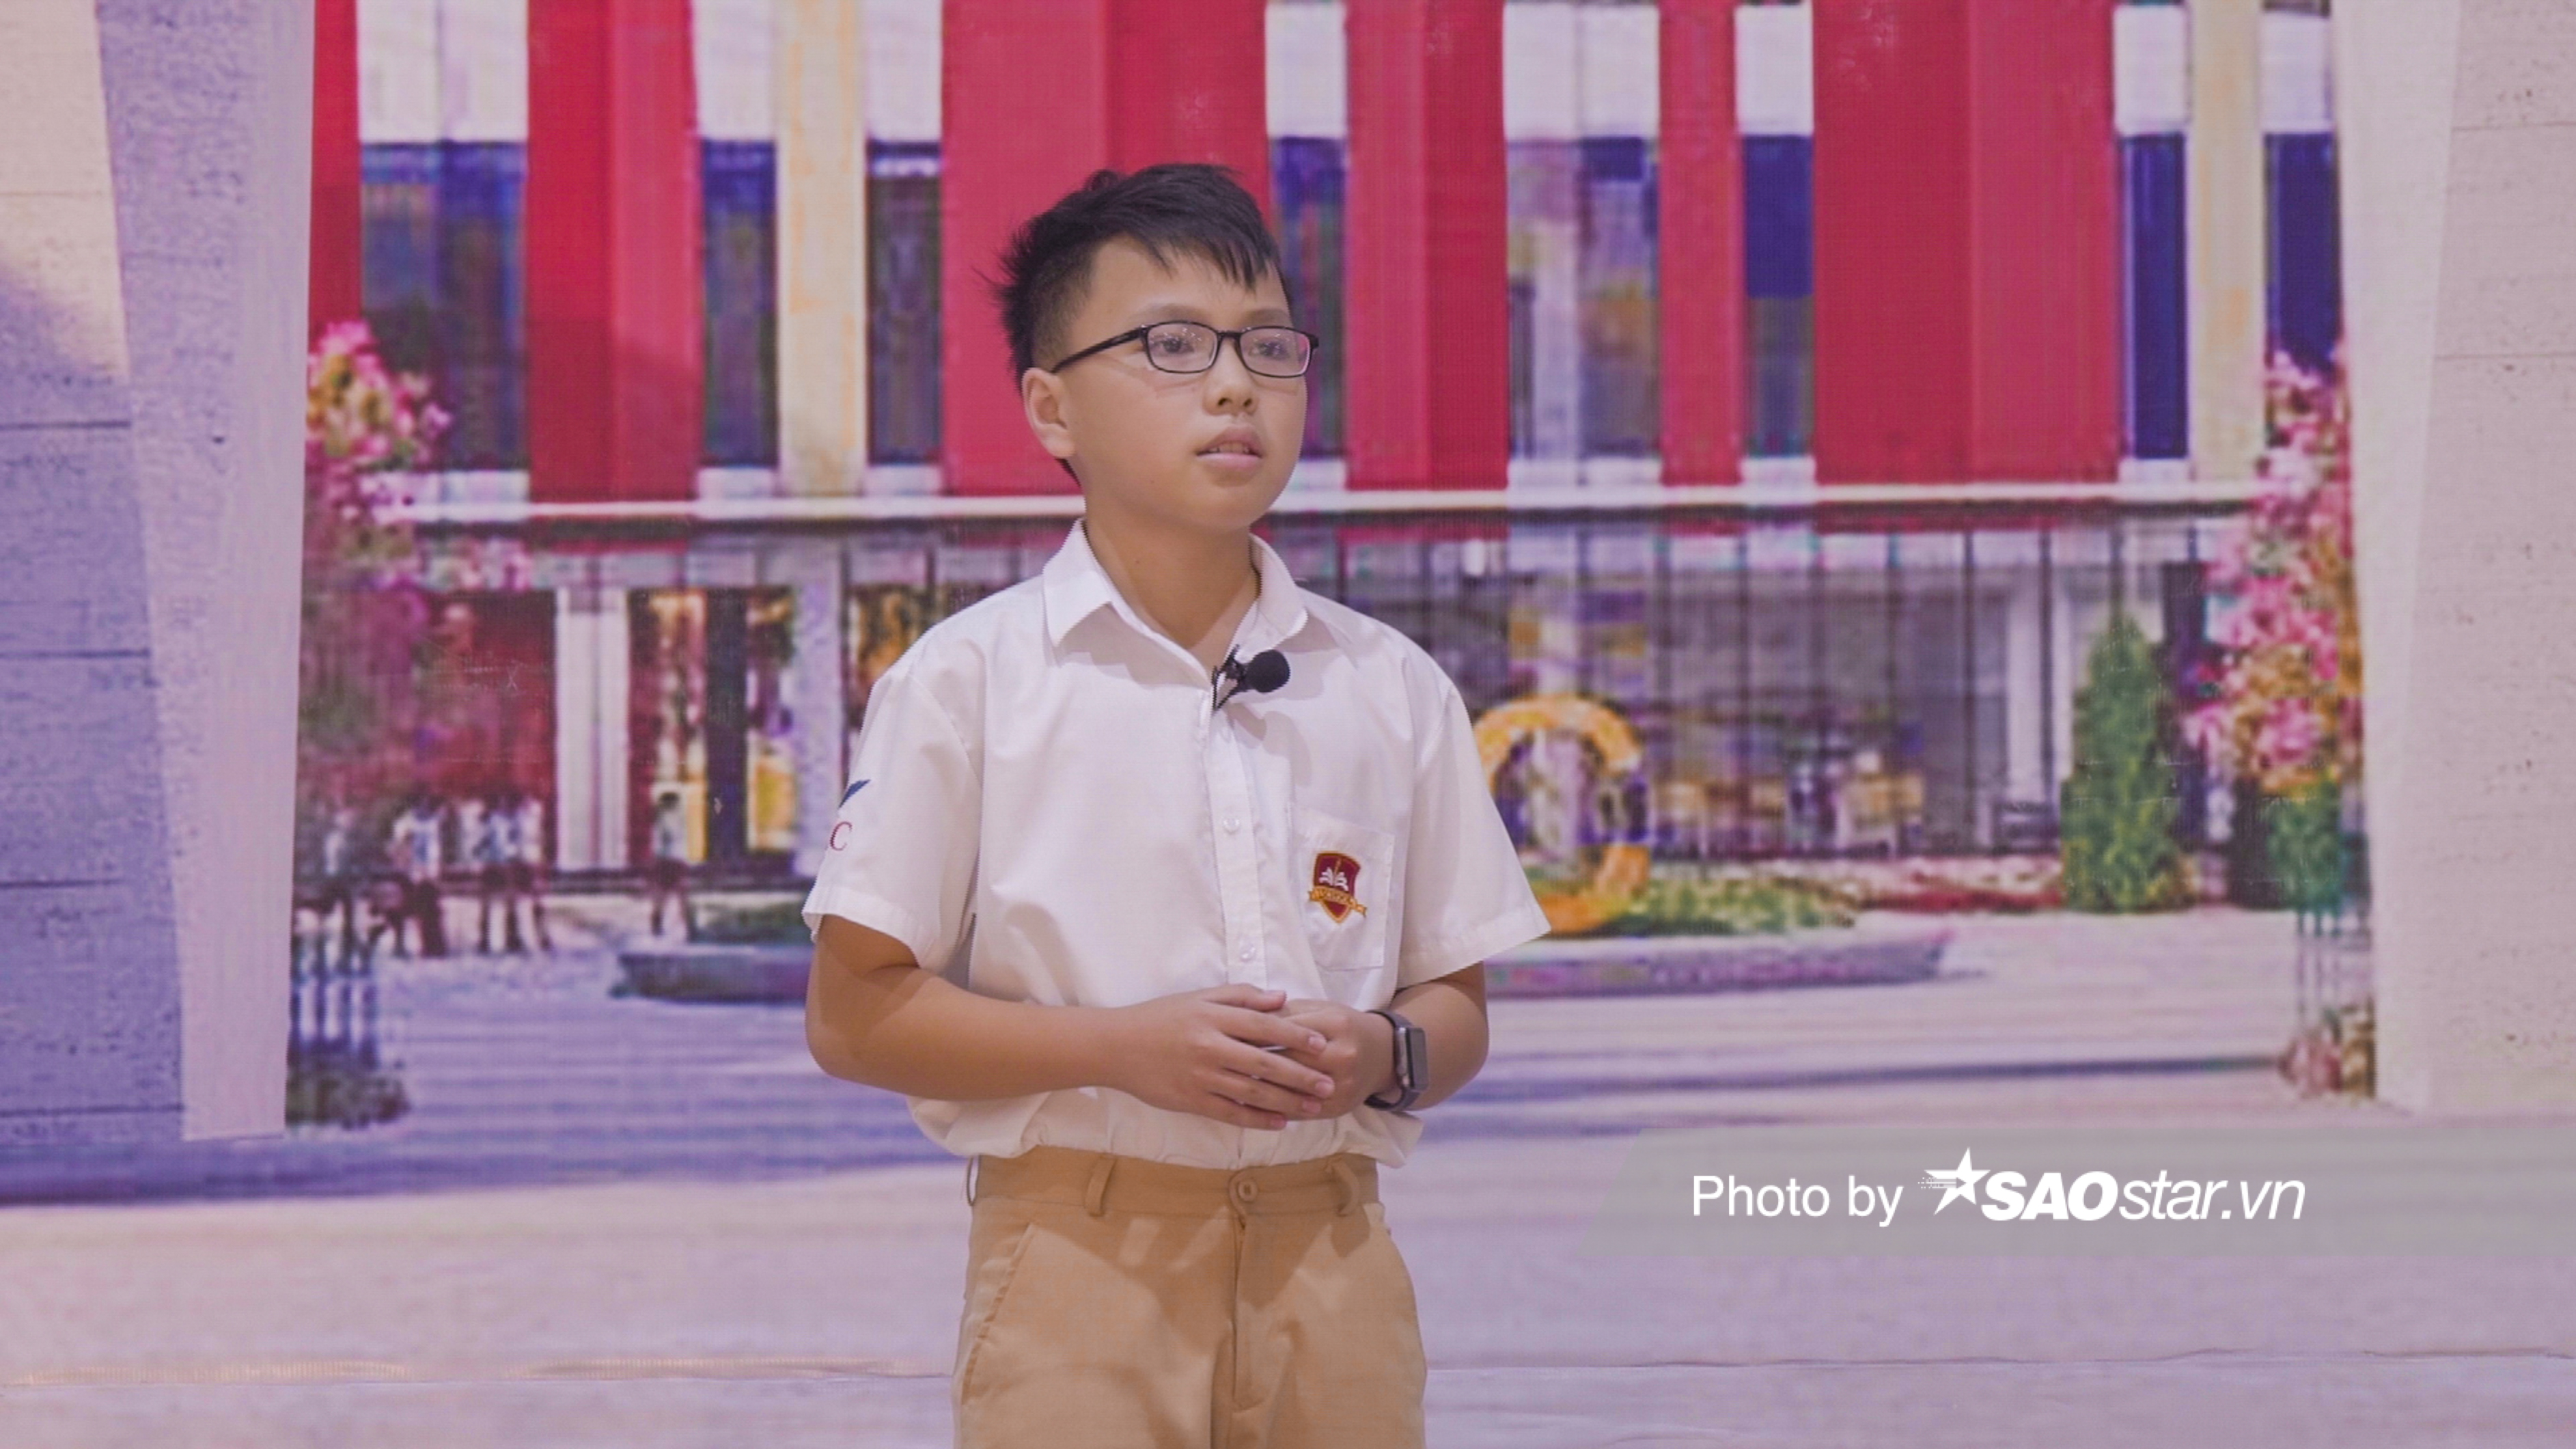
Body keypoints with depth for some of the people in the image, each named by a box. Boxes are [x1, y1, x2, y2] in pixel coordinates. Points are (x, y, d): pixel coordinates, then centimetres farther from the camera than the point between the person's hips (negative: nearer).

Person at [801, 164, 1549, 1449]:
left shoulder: (1392, 690, 9)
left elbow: (1456, 1000, 16)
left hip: (1331, 1256, 3)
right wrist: (1124, 1047, -15)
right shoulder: (969, 680, -2)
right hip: (1084, 1265, -3)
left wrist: (1385, 1055, -8)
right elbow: (853, 1015, -3)